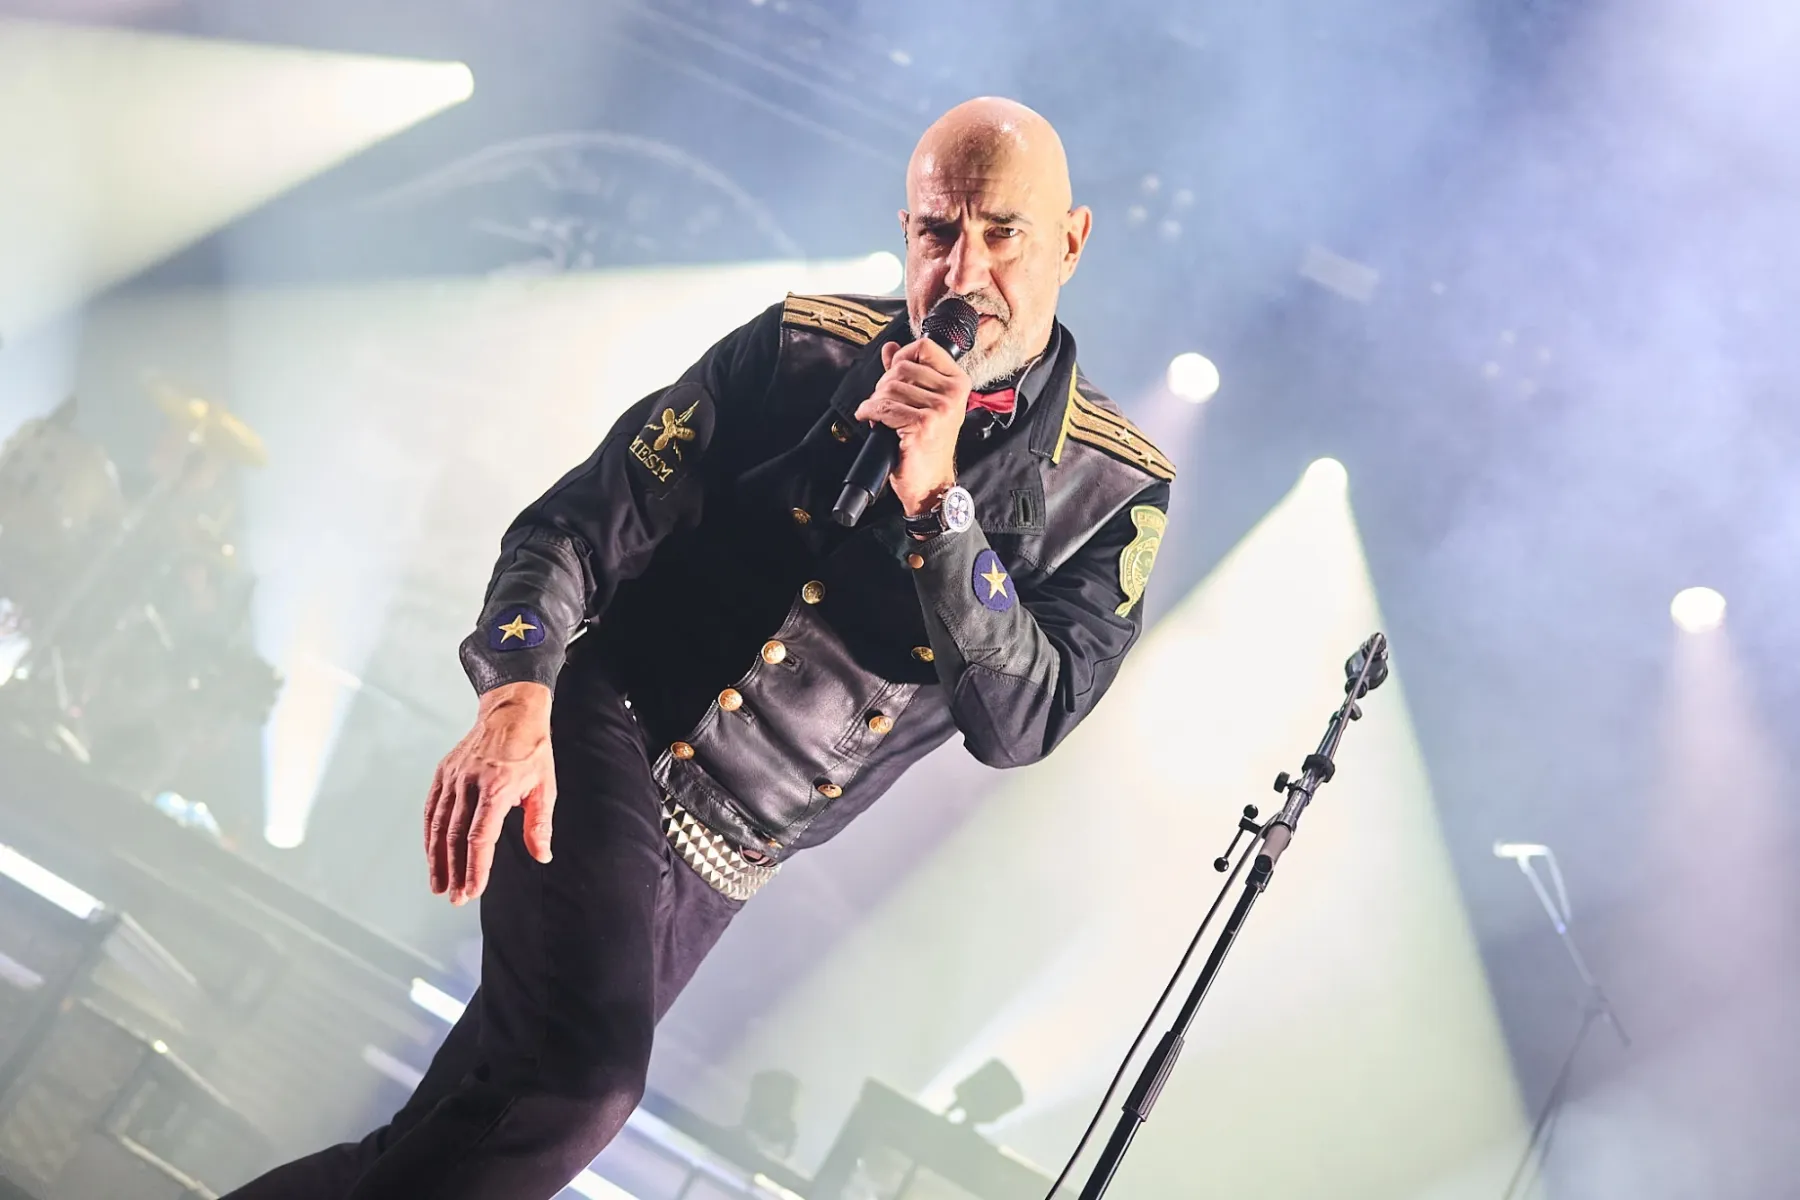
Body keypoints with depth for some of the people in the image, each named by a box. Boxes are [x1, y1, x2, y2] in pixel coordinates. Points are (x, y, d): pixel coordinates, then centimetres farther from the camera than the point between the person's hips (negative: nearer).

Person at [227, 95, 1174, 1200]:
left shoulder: (1111, 491, -4)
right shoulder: (802, 349, -5)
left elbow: (1021, 720, -15)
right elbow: (581, 525, -6)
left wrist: (935, 496, -25)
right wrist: (515, 707, -24)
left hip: (722, 860, 3)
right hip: (606, 735, -3)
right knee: (577, 1078, -27)